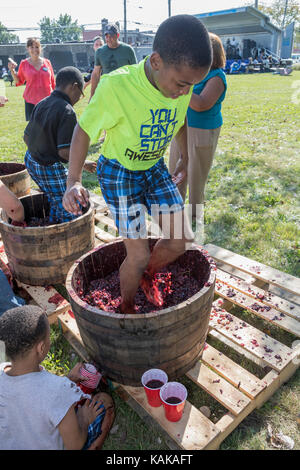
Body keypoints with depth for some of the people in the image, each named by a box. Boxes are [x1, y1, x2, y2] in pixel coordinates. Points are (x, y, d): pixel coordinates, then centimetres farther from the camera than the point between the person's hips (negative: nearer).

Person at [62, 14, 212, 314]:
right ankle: (126, 306, 26)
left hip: (154, 168, 6)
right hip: (119, 173, -5)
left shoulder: (182, 83, -11)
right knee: (138, 255, -5)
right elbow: (83, 130, -17)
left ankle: (148, 276, 34)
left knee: (180, 241, 2)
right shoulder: (116, 86, -29)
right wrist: (73, 181, -26)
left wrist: (184, 159, 18)